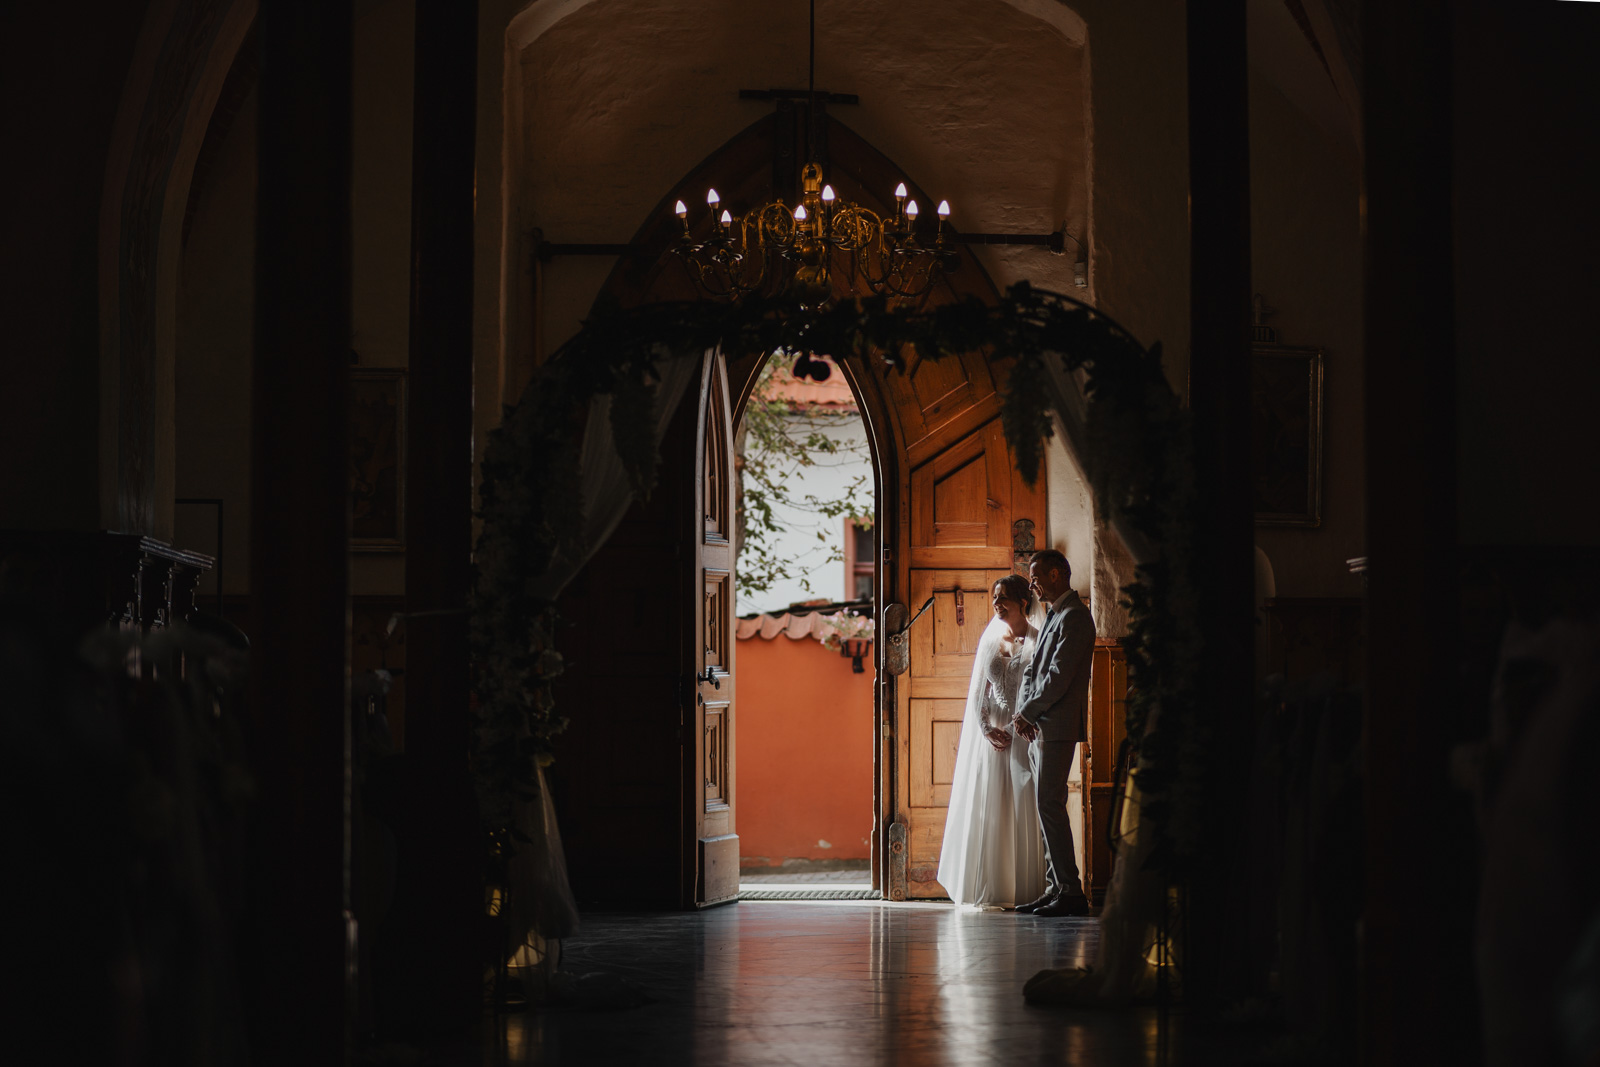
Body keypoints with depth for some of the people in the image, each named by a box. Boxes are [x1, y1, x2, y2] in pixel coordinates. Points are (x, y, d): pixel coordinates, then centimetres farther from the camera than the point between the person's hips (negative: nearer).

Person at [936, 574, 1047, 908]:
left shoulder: (1038, 642, -2)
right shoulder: (990, 640, 12)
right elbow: (977, 693, 11)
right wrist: (985, 729, -3)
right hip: (992, 734, 5)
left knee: (1025, 809, -6)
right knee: (989, 811, 2)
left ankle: (1028, 889, -3)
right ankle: (994, 890, 7)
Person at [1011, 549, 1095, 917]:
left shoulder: (1074, 617, -12)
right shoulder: (1053, 617, 20)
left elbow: (1059, 677, -19)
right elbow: (1033, 670, 19)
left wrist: (1026, 713, -10)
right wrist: (1023, 713, 4)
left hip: (1058, 725, -10)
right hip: (1041, 725, 10)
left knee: (1050, 804, -12)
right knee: (1047, 806, 9)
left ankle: (1070, 891, -11)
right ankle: (1056, 888, 12)